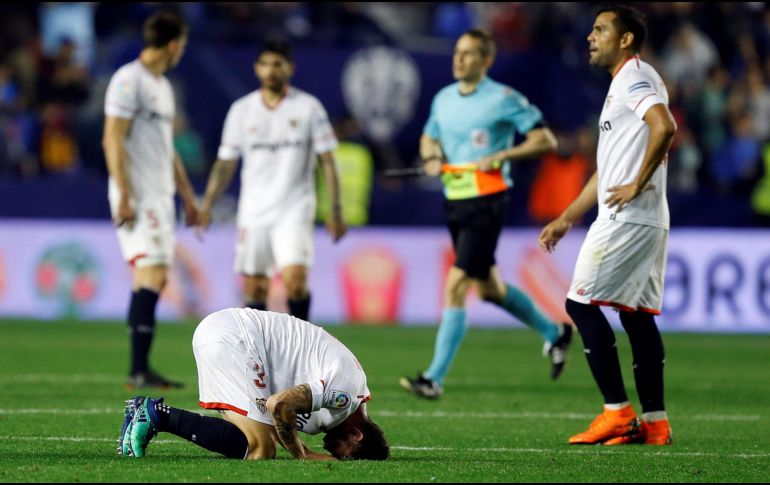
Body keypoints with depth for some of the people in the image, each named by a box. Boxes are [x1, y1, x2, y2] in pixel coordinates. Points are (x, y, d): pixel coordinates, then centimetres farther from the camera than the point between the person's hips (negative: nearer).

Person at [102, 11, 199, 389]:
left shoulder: (162, 86, 20)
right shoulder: (129, 80, -9)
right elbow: (113, 140, -15)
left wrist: (187, 195, 26)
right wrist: (124, 196, -20)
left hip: (160, 197, 10)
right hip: (138, 196, -10)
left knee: (153, 279, 7)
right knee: (152, 274, -16)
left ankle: (139, 371, 9)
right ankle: (139, 369, -19)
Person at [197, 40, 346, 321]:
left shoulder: (309, 108, 0)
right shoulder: (241, 110, 7)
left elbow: (327, 161, 1)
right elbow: (225, 163, 10)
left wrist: (335, 211, -5)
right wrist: (206, 205, 1)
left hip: (294, 211, -3)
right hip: (253, 213, 3)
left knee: (295, 281, -19)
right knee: (254, 289, 2)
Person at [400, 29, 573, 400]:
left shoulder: (504, 100, -9)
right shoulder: (443, 99, 10)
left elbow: (545, 140, -8)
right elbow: (429, 137, 26)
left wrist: (501, 156, -18)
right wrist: (431, 157, 3)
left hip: (486, 202, -8)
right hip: (455, 202, 8)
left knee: (456, 286, -14)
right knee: (489, 288, 16)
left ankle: (434, 379, -13)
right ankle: (554, 333, 39)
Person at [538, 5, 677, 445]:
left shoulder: (635, 76, -8)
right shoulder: (625, 83, 23)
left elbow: (664, 127, -28)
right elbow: (607, 172, 28)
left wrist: (638, 184, -21)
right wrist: (566, 220, 28)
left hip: (628, 218, -10)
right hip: (649, 222, 10)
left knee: (583, 302, -9)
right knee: (638, 313, 8)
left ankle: (617, 412, -11)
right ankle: (654, 421, 8)